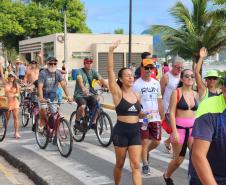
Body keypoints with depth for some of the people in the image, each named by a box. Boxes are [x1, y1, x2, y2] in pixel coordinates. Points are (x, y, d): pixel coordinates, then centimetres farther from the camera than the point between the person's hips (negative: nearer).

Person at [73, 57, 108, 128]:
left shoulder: (93, 71, 5)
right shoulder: (80, 71, -9)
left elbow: (101, 79, -7)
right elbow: (80, 80, -29)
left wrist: (108, 87, -25)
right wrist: (83, 89, -49)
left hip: (89, 94, 5)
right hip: (79, 94, -5)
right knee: (82, 106, -31)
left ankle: (93, 122, 4)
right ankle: (77, 121, -4)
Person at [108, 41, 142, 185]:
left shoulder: (136, 95, 7)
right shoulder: (117, 92, -7)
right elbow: (110, 70, -19)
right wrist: (111, 52, -26)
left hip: (135, 131, 4)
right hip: (121, 131, -4)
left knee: (136, 165, -1)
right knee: (120, 164, 12)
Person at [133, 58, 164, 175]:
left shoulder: (156, 83, 10)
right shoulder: (137, 84, -6)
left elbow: (159, 101, 14)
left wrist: (162, 117, 12)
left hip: (156, 118, 5)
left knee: (156, 141, 7)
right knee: (145, 142, 0)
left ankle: (146, 152, 36)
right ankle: (145, 165, 14)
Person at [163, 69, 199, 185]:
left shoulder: (196, 94, 8)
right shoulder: (176, 92, -8)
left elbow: (196, 112, 15)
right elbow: (172, 113, -12)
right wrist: (174, 131, -18)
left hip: (193, 128, 4)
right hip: (179, 128, -4)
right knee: (178, 159, 9)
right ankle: (166, 176, 38)